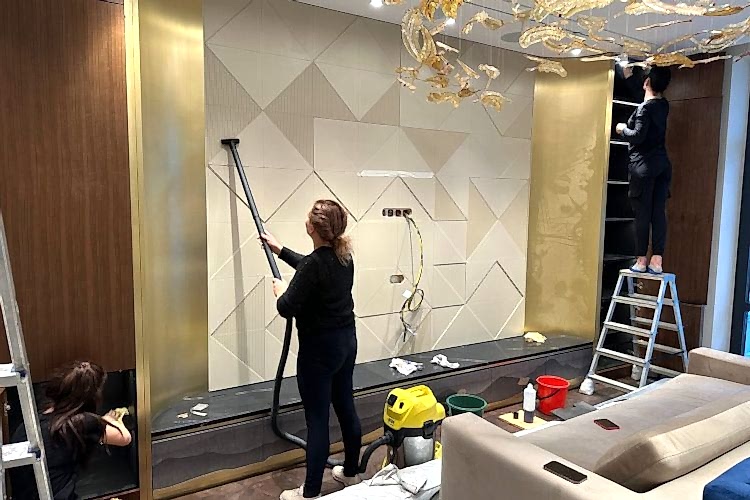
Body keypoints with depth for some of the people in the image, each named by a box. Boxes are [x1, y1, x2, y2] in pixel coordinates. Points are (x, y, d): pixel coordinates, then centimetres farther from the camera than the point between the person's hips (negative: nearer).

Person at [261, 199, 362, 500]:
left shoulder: (315, 264, -24)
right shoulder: (343, 256, 2)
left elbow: (287, 308, -20)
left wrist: (280, 291, 2)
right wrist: (279, 249, 29)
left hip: (319, 349, -9)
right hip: (347, 341, 9)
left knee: (317, 420, 3)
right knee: (346, 408, 20)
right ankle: (351, 472, 38)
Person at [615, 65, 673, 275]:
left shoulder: (646, 107, -10)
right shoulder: (663, 105, 13)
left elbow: (638, 136, -19)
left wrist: (623, 129, 1)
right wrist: (628, 76, 38)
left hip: (644, 165, -7)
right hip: (662, 164, 7)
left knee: (643, 214, -3)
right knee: (659, 213, 3)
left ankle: (641, 260, 0)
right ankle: (657, 261, 3)